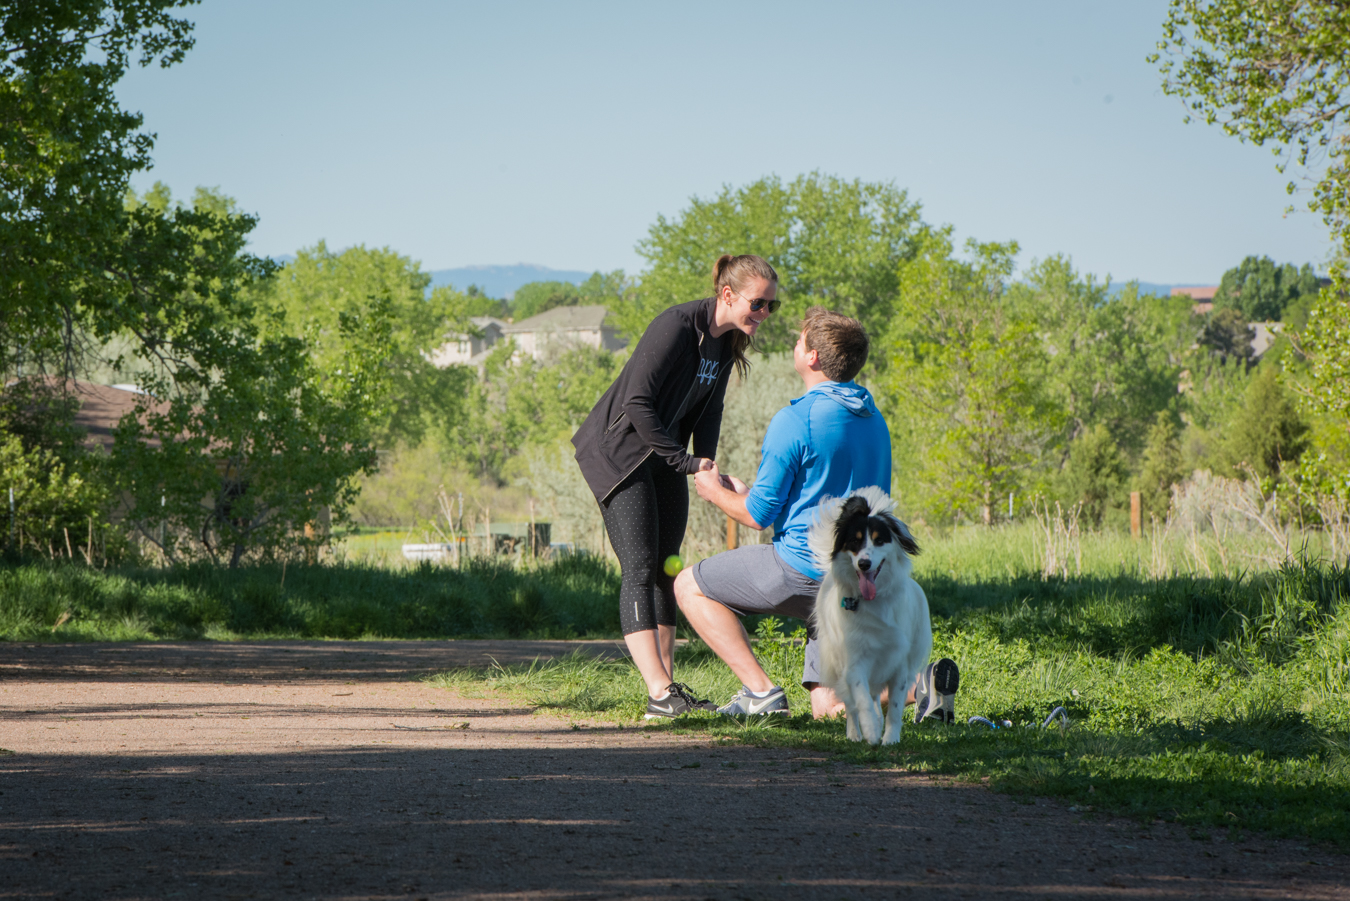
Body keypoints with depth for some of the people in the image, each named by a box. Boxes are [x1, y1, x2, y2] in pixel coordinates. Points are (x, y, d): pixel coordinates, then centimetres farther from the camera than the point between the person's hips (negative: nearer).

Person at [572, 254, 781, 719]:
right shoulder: (676, 326, -24)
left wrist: (706, 464, 0)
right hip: (618, 450, -9)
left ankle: (668, 686, 10)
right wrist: (686, 462, -25)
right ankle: (658, 693, -21)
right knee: (640, 569, -14)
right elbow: (638, 404, -26)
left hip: (664, 456, 9)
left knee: (666, 569, 7)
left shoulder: (727, 340, 2)